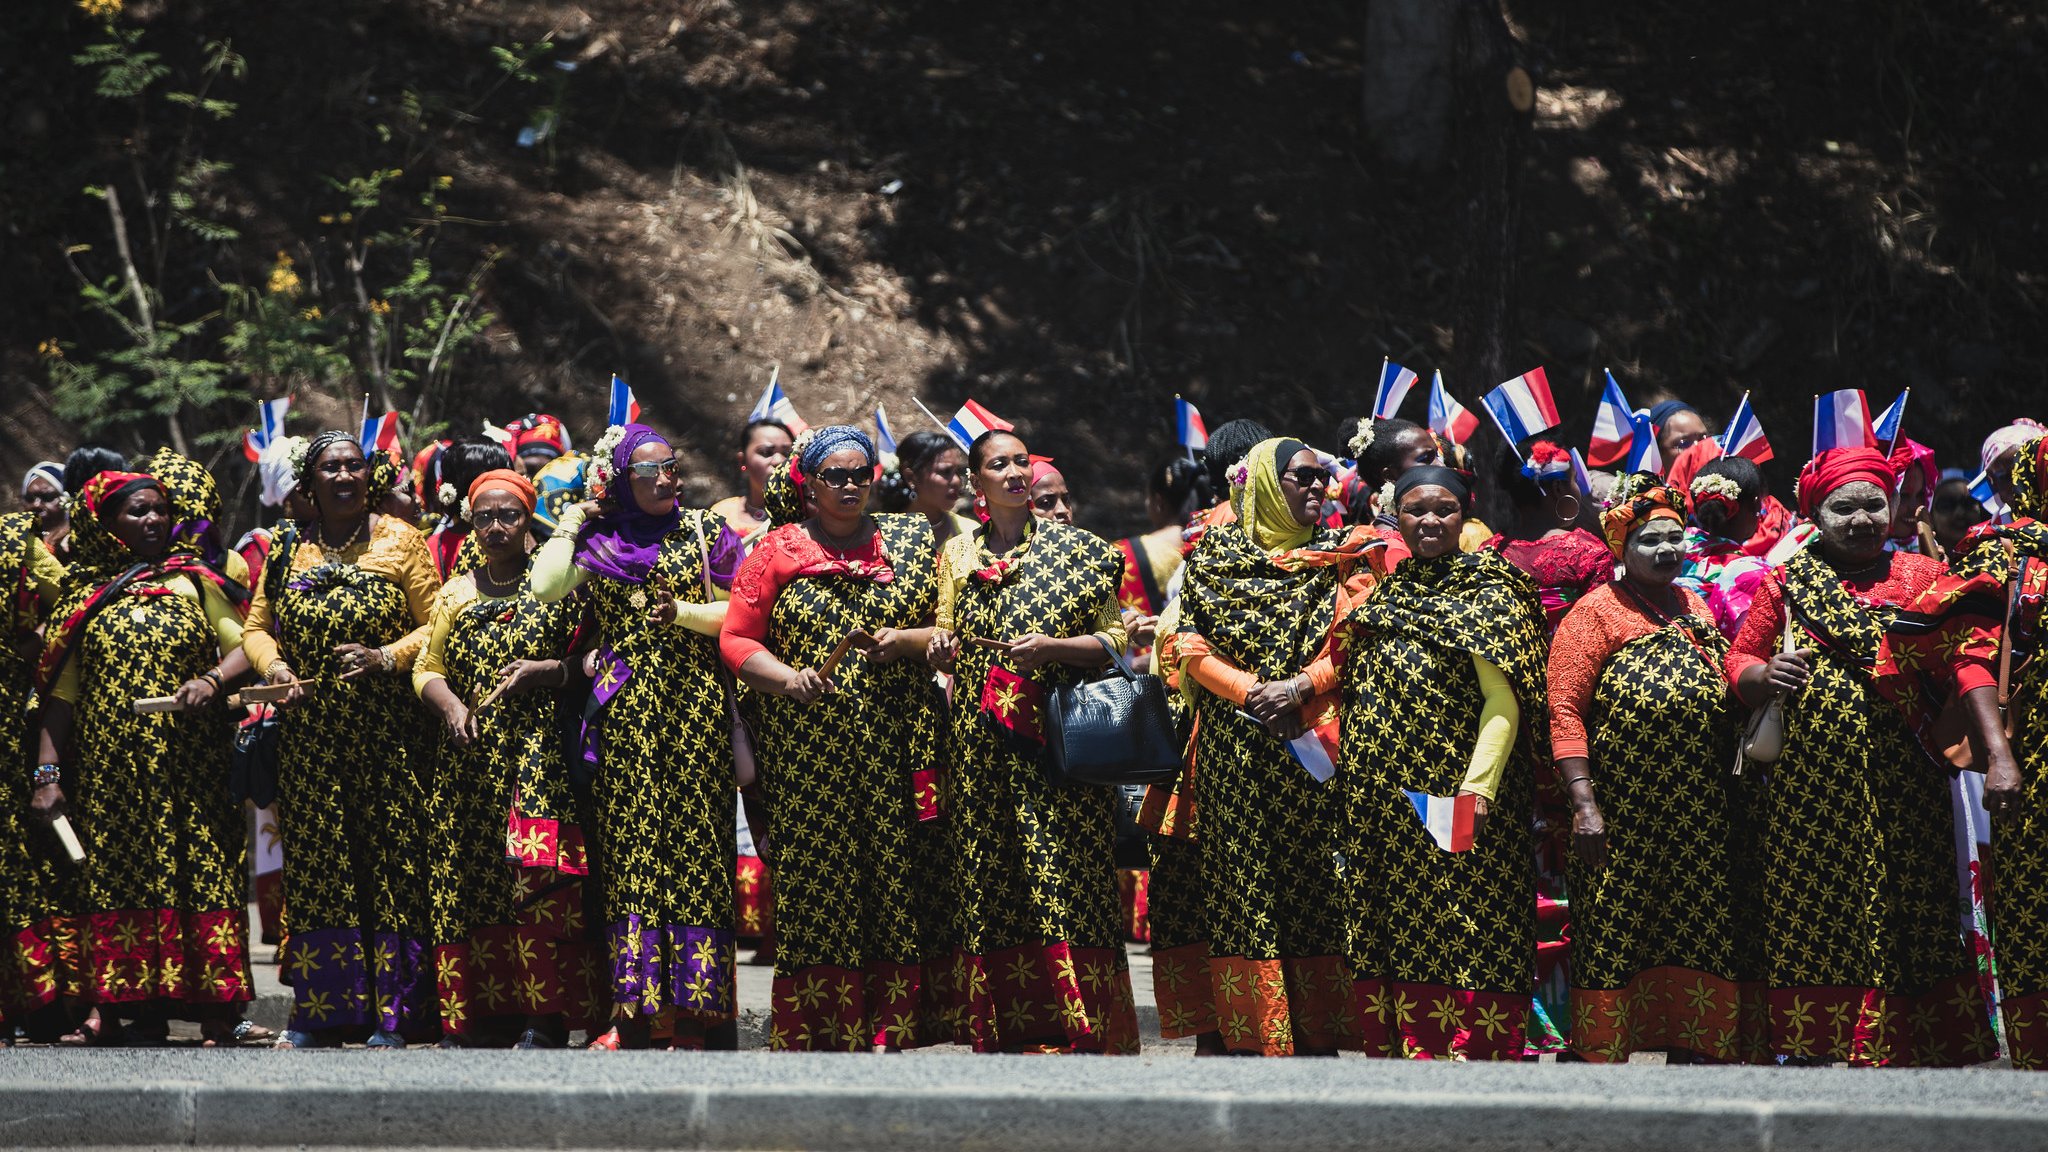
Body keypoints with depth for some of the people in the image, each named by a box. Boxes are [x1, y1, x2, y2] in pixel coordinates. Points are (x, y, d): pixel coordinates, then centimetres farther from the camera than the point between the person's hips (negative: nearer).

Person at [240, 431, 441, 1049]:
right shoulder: (289, 549, 12)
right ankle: (320, 1010, 8)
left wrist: (385, 657, -16)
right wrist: (274, 667, -5)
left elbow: (436, 625, 0)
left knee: (391, 858, -6)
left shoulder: (399, 542, 3)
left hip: (386, 734, -3)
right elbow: (257, 626, 15)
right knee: (315, 862, 2)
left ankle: (392, 1012, -2)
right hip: (309, 734, 3)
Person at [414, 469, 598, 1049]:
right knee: (467, 873, -2)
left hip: (541, 746, -4)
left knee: (537, 871, -15)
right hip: (471, 755, 4)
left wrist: (547, 671, -14)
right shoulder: (456, 593, 17)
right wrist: (451, 704, -4)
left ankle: (543, 1022, -14)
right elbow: (427, 668, 15)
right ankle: (476, 1015, 5)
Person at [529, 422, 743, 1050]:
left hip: (695, 704, -1)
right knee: (628, 852, -2)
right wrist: (570, 524, 2)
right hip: (624, 709, 1)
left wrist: (684, 612, -11)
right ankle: (634, 1012, 1)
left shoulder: (704, 530, 8)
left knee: (695, 850, -5)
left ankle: (694, 1011, -4)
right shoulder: (596, 542, 9)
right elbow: (545, 587, -8)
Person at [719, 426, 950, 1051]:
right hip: (807, 754, -1)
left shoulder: (913, 542, 13)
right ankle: (815, 1033, -1)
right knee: (814, 885, -5)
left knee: (899, 880, -4)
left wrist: (907, 641, -7)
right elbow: (736, 639, 6)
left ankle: (893, 1032, -2)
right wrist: (786, 677, -11)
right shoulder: (777, 550, 9)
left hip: (897, 747, 1)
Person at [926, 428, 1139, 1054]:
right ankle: (1000, 1034, 6)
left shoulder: (1076, 549, 3)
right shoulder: (959, 553, 13)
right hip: (980, 753, 4)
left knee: (1066, 883, -10)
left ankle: (1079, 1036, -9)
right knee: (987, 885, 1)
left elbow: (1114, 639, 2)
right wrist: (940, 645, -3)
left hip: (1056, 742, -3)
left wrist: (1053, 647, -14)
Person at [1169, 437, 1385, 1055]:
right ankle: (1249, 1035, -4)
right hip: (1233, 745, 0)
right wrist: (1251, 690, -13)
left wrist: (1299, 687, -16)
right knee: (1241, 887, -4)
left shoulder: (1342, 555, 11)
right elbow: (1193, 647, 3)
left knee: (1313, 887, -5)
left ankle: (1316, 1037, -3)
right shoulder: (1214, 553, 10)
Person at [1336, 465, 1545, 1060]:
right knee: (1387, 942, 6)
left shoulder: (1487, 592, -3)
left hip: (1447, 804, -7)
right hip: (1378, 804, 7)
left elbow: (1503, 701, -12)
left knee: (1456, 940, -8)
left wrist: (1477, 789, -23)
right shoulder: (1383, 592, 18)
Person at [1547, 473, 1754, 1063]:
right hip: (1622, 811, -6)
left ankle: (1686, 1056, 11)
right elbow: (1565, 710, -10)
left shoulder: (1696, 608, 17)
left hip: (1700, 816, 6)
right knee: (1615, 938, -4)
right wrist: (1584, 802, -18)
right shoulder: (1598, 611, -2)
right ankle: (1604, 1060, 1)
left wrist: (1736, 786, 16)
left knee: (1698, 940, 4)